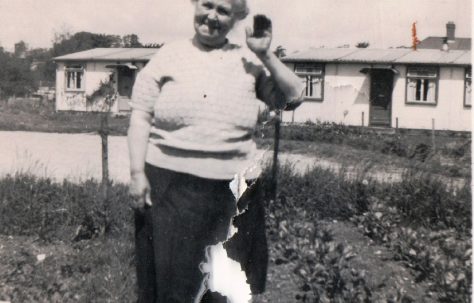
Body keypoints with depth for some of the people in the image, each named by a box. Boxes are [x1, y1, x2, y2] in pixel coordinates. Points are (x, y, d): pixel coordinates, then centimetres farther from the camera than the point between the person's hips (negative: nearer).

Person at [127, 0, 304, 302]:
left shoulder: (249, 61, 8)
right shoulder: (168, 56, 4)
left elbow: (294, 97, 4)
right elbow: (141, 116, 1)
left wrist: (266, 55, -5)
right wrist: (137, 172, -7)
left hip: (233, 192, 2)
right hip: (170, 186, -2)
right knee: (170, 278, 4)